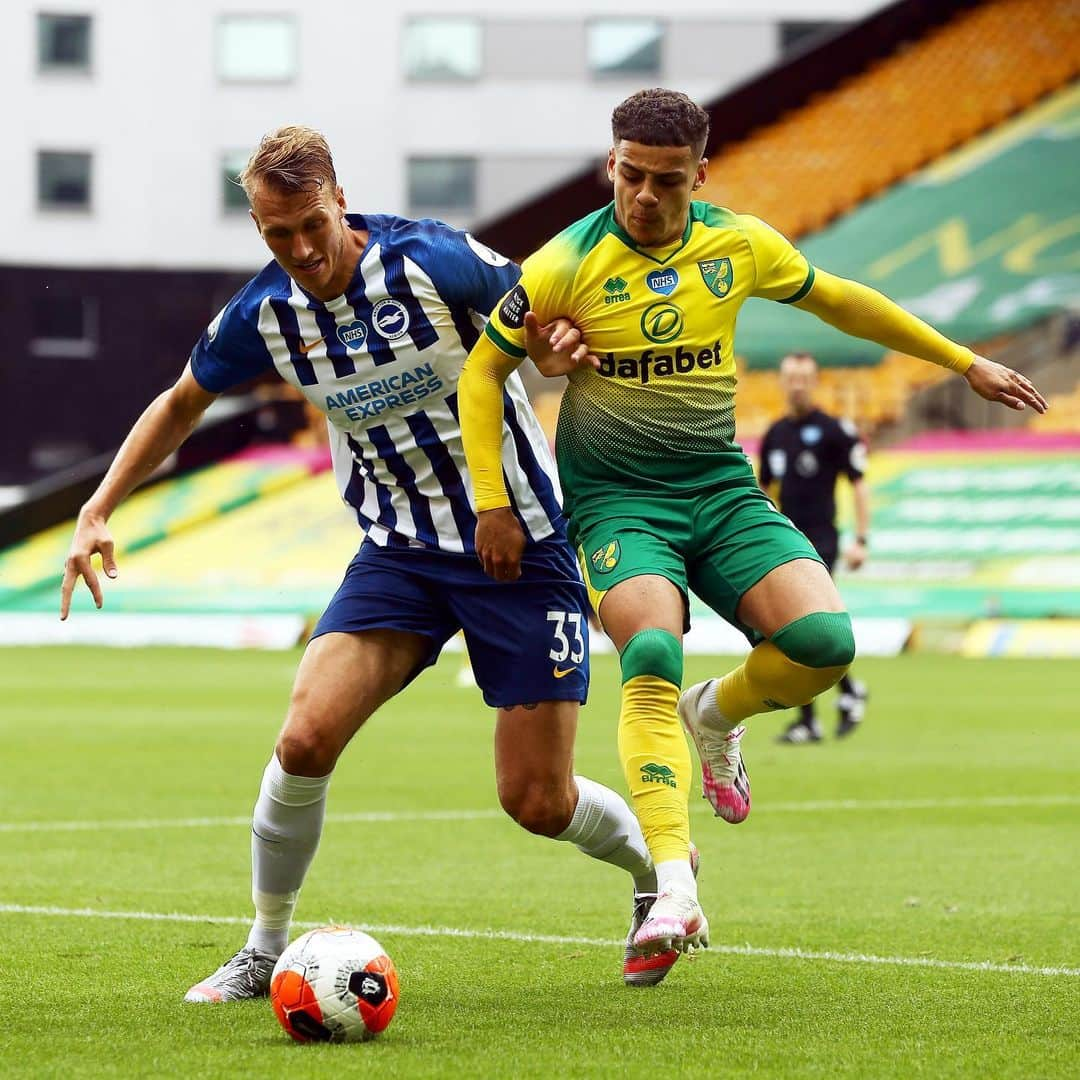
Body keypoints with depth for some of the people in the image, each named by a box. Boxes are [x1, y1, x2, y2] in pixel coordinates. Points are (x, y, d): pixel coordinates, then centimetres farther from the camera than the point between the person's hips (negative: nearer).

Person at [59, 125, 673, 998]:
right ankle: (265, 951, 4)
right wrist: (99, 512, 6)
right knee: (306, 736, -17)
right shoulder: (263, 314, -6)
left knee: (538, 801, -2)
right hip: (399, 551, 3)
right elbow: (182, 404, 13)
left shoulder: (432, 262, -19)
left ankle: (659, 868, 32)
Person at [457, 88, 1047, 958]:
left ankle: (714, 714, 15)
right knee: (653, 655, -31)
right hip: (617, 502, -3)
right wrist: (492, 503, -8)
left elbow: (836, 299, 17)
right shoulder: (568, 265, -10)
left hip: (723, 491, 4)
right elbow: (482, 372, -1)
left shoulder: (739, 246, 0)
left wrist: (965, 363, 24)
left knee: (824, 641, -20)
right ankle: (675, 893, -36)